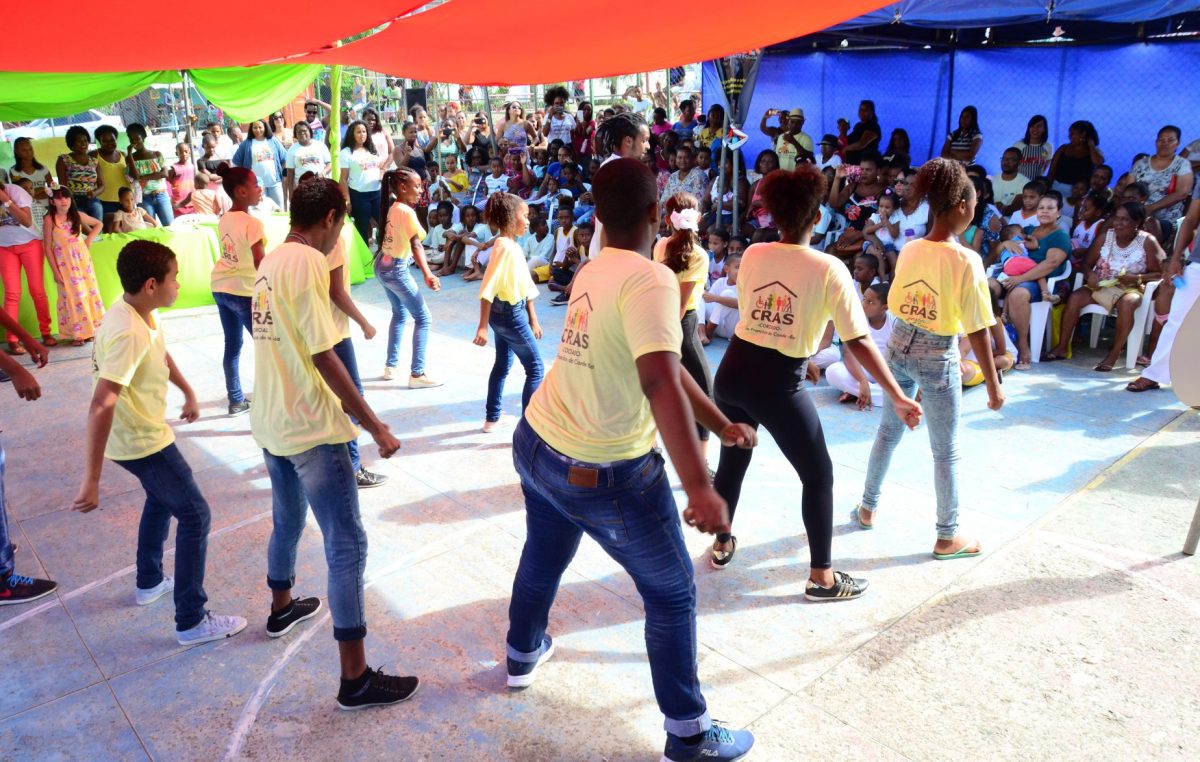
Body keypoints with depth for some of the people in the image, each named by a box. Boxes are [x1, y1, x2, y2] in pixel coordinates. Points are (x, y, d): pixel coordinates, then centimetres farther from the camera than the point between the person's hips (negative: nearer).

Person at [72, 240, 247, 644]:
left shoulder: (142, 311, -3)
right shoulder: (128, 333, -32)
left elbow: (162, 355, 19)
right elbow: (101, 405, -38)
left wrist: (189, 393, 27)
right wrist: (91, 479, -40)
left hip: (143, 432, 10)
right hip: (141, 440, -10)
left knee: (162, 498, 29)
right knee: (195, 515, -3)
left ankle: (149, 582, 47)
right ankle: (192, 621, 4)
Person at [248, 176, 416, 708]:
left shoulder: (271, 262, 10)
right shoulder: (309, 262, -17)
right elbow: (324, 358, -21)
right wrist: (376, 427, -16)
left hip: (271, 422, 9)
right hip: (311, 429, -9)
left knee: (287, 521, 28)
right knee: (347, 546, -4)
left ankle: (282, 608, 51)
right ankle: (356, 679, 0)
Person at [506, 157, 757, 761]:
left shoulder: (593, 273, 5)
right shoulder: (649, 279, -22)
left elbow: (662, 362, 10)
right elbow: (660, 381, -36)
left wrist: (721, 425, 15)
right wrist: (698, 485, -40)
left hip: (535, 445, 8)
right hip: (605, 476, -8)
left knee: (543, 557, 31)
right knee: (673, 596, 11)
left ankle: (523, 654, 55)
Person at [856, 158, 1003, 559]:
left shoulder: (909, 250, -2)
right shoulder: (966, 260, -19)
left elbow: (895, 306, 5)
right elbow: (977, 331, -17)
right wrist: (993, 384, -9)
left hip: (898, 346, 6)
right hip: (938, 356, -6)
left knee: (888, 430, 23)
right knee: (945, 451, 9)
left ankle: (868, 508, 37)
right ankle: (947, 537, 22)